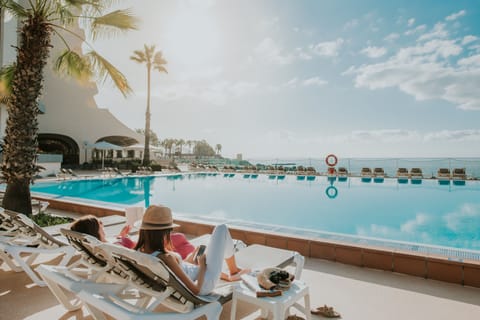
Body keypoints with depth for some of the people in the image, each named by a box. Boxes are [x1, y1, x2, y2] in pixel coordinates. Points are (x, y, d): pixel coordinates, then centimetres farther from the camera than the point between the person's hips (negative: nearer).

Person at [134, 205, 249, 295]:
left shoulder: (140, 253, -15)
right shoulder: (166, 258, -39)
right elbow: (196, 289, -29)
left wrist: (187, 262, 13)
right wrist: (202, 265, -13)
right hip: (205, 283, -7)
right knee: (221, 229, 2)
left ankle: (227, 276, 48)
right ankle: (234, 270, 27)